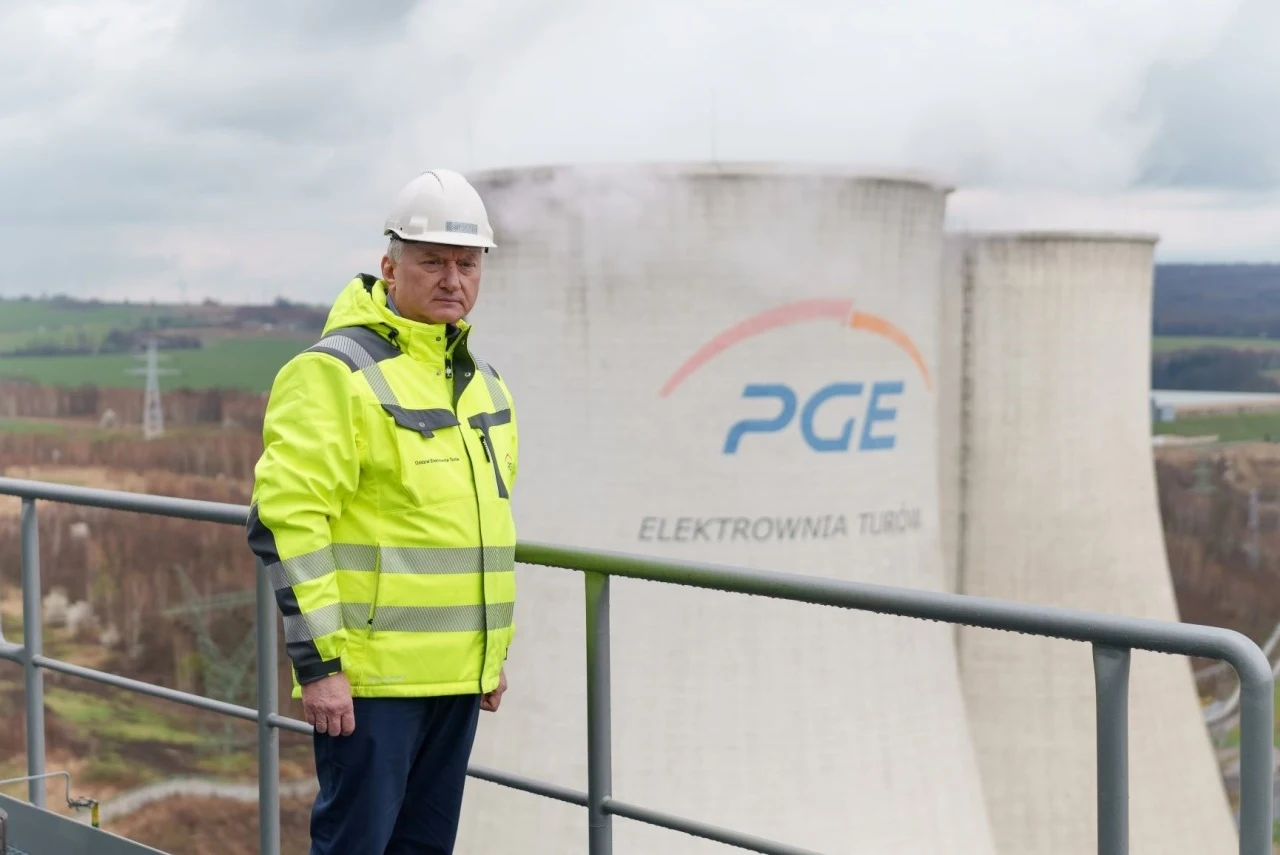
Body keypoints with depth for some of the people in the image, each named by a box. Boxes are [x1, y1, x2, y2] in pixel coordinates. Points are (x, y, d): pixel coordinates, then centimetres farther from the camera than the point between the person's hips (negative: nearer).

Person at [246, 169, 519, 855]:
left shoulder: (482, 380, 15)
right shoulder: (335, 372, -11)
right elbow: (285, 522, -16)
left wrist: (497, 648, 22)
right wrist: (317, 663, -18)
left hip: (457, 674, 8)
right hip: (369, 674, -8)